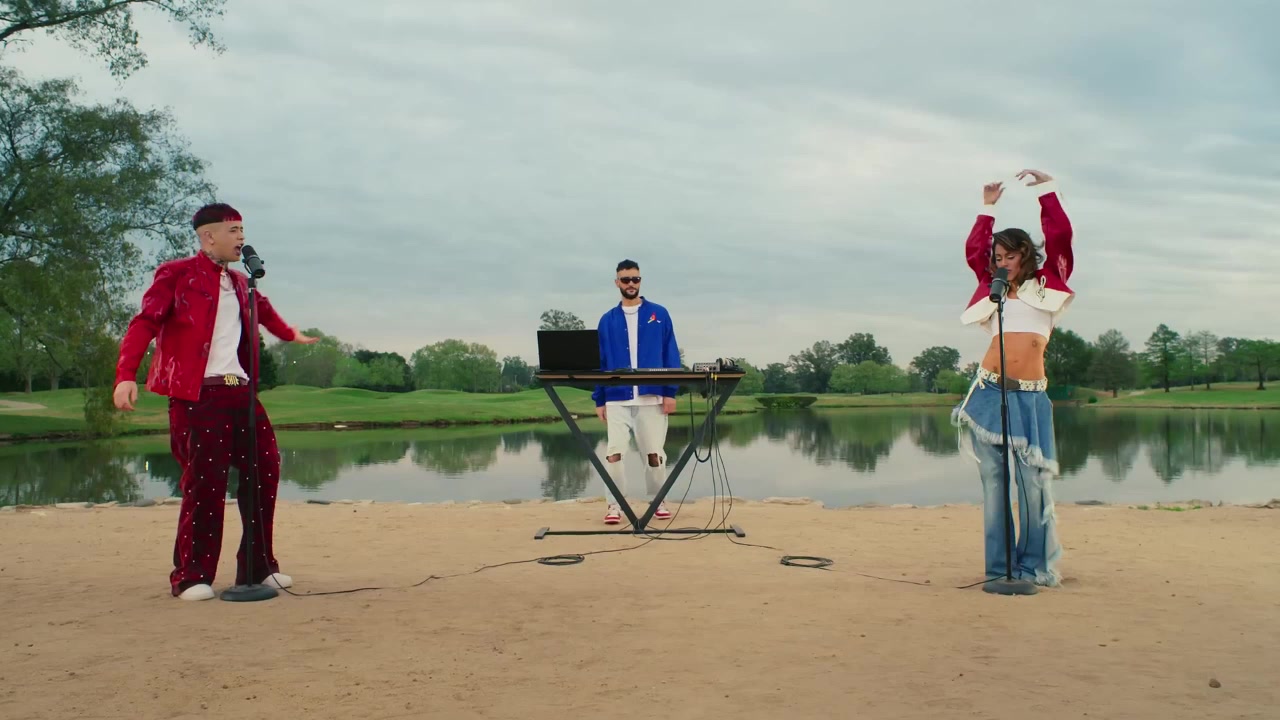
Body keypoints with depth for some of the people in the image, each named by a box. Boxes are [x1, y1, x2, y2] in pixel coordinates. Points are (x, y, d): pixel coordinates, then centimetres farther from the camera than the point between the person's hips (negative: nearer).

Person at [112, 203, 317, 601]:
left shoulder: (239, 283, 20)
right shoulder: (177, 274, -1)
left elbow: (262, 309, 40)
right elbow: (144, 323, -10)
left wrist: (290, 334, 56)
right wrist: (126, 376, -23)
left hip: (240, 391, 7)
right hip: (198, 394, -7)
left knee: (264, 471, 5)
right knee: (205, 482, -7)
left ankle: (258, 568, 16)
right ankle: (191, 576, 6)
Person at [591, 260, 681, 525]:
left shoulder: (658, 314, 6)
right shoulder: (608, 320, 10)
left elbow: (671, 355, 3)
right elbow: (601, 362, 9)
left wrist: (670, 392, -6)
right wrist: (599, 400, 4)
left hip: (652, 397, -1)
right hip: (617, 399, 1)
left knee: (654, 453, 5)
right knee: (614, 453, -6)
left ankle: (657, 502, 22)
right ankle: (614, 506, 5)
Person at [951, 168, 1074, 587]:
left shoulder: (1045, 284, 12)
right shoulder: (993, 289, 17)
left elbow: (1060, 236, 6)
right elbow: (973, 250, 23)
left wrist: (1046, 188, 10)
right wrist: (988, 208, 27)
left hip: (1030, 395, -2)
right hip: (989, 391, 2)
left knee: (1033, 481, -6)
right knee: (992, 479, 1)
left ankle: (1036, 567, 3)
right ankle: (998, 567, 5)